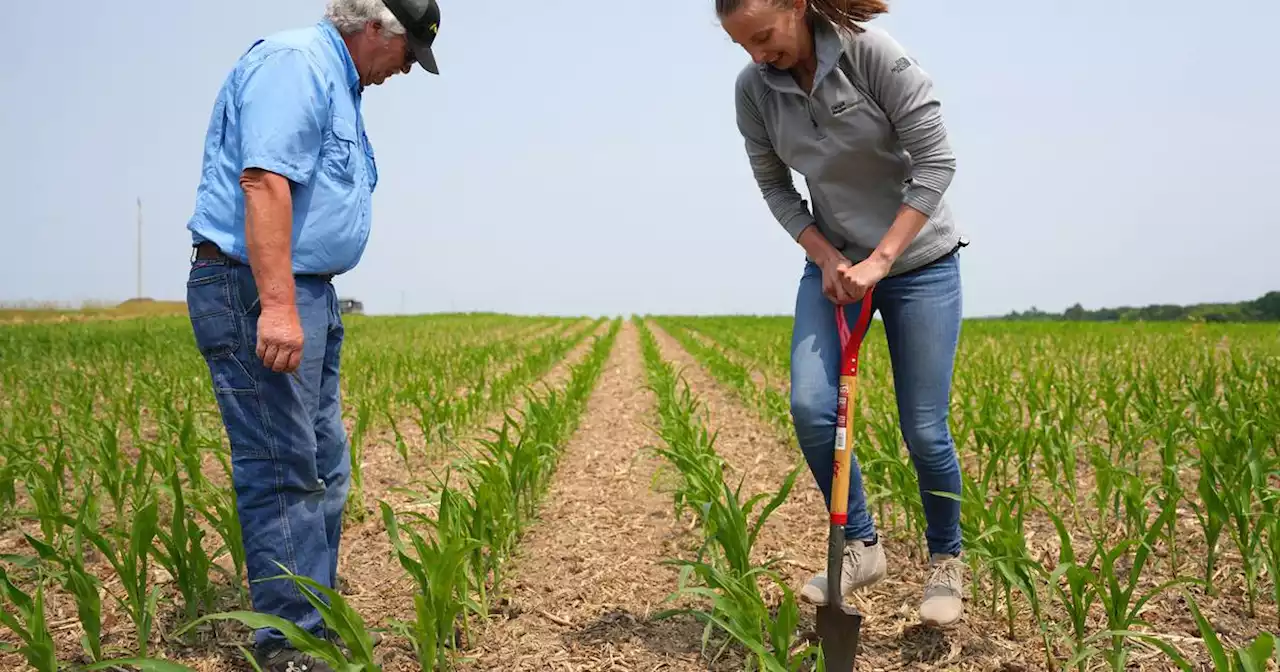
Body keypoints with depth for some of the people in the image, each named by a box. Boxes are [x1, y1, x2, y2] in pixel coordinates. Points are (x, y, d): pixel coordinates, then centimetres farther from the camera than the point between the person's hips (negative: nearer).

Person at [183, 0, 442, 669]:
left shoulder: (339, 84, 21)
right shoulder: (296, 61, -12)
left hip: (305, 292, 11)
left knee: (324, 469, 13)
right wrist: (277, 306, -31)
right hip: (255, 290, -11)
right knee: (283, 471, -8)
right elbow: (265, 181, -24)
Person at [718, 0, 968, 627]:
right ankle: (860, 546, 7)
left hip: (918, 258, -3)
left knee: (923, 430, -3)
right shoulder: (752, 88, -7)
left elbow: (934, 161, -19)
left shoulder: (873, 53, -20)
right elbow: (775, 187, 2)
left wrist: (880, 260, -23)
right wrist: (828, 259, -11)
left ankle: (946, 561, 23)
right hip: (832, 262, 4)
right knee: (810, 406, -15)